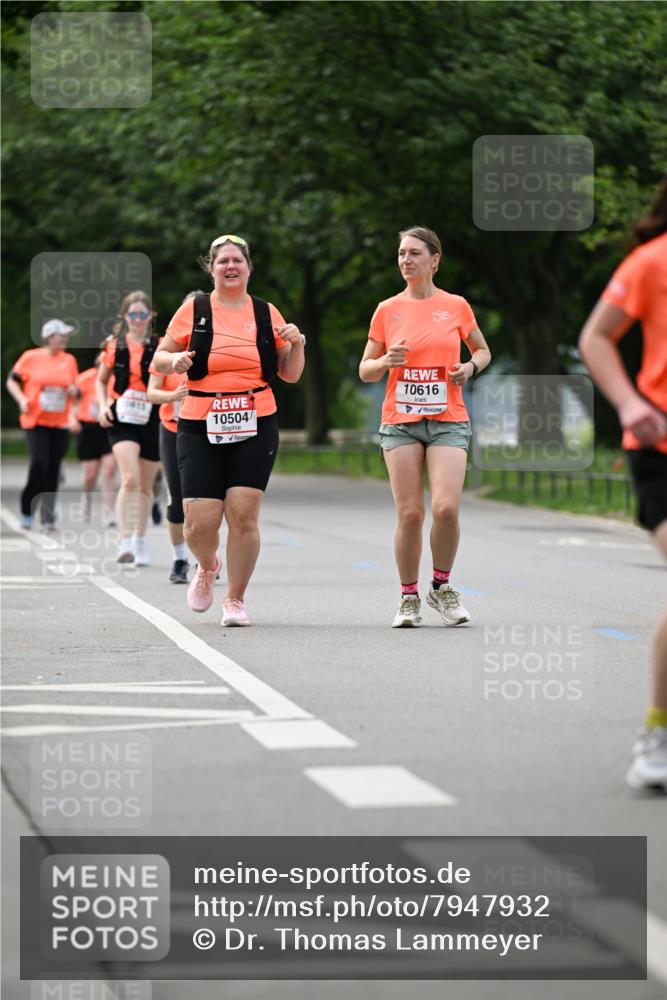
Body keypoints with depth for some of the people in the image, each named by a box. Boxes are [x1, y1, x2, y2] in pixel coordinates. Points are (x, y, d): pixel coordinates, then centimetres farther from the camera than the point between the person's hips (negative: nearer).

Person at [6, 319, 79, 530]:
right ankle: (27, 510, 1)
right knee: (39, 462, -16)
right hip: (35, 421, -3)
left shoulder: (69, 360, 8)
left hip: (60, 424, 3)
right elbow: (12, 381, 5)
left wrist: (74, 391, -4)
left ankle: (48, 517, 9)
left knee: (53, 469, 2)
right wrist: (22, 399, -10)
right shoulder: (31, 357, -2)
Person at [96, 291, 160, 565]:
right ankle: (124, 541, -20)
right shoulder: (114, 346, 4)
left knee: (146, 485, 10)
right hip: (122, 420, -1)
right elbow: (101, 381, 16)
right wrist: (103, 405, 1)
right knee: (130, 478, -20)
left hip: (152, 421, 1)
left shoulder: (160, 347, 1)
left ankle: (140, 540, 27)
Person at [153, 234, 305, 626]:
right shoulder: (194, 310, 5)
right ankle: (208, 567, 27)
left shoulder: (267, 313, 9)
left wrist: (297, 344, -5)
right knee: (201, 522, -8)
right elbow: (159, 359, 10)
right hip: (201, 429, -1)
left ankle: (236, 599, 8)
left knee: (243, 515, -9)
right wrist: (175, 361, -12)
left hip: (256, 428, 1)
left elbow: (290, 374, 14)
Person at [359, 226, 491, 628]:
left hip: (448, 421, -1)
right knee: (410, 513, -4)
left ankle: (442, 586, 7)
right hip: (400, 421, 1)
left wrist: (470, 367, -3)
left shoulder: (456, 306, 5)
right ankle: (409, 597, 11)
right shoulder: (387, 310, 6)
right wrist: (386, 361, -11)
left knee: (446, 507, -16)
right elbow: (365, 371, 11)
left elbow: (483, 350, 19)